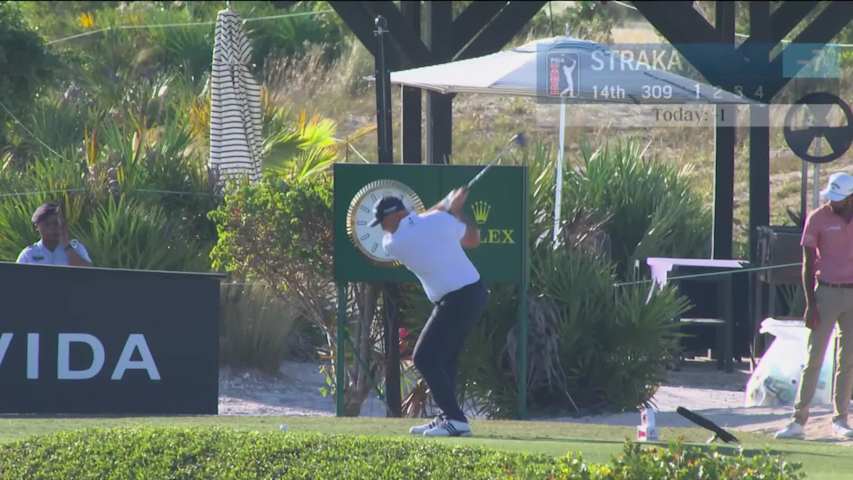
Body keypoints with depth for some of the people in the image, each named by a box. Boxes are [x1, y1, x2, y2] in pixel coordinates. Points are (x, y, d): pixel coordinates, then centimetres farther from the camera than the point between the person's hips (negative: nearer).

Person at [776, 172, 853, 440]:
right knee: (814, 357, -6)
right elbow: (808, 264, -3)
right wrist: (810, 304, -10)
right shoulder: (818, 219, -5)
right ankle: (799, 420, -6)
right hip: (826, 292, -3)